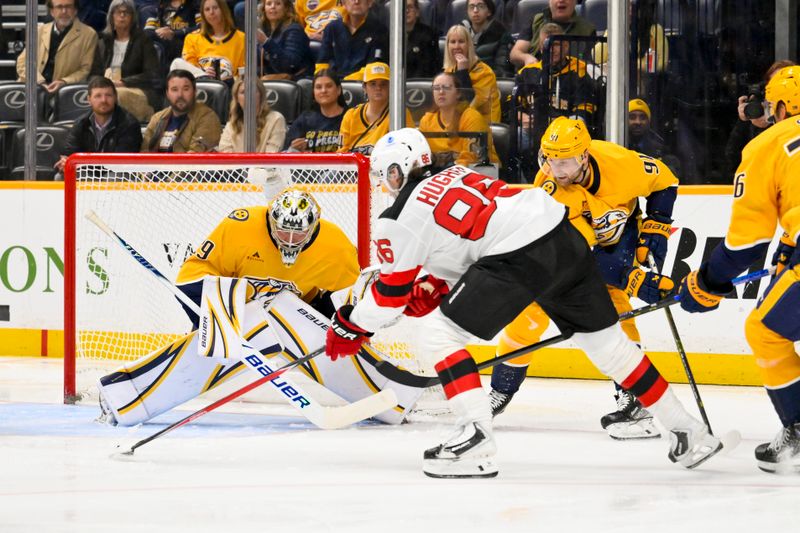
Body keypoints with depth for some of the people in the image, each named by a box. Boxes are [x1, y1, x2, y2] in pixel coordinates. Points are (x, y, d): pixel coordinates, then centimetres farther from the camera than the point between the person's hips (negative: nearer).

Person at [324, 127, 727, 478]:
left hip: (518, 257, -8)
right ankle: (687, 432, 23)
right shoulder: (454, 175, 28)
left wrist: (350, 328, 24)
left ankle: (476, 441, -10)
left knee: (439, 334, 1)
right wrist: (429, 291, 27)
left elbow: (392, 292, 11)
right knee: (604, 339, 18)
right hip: (563, 238, 8)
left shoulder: (399, 220, 6)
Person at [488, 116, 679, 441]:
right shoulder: (549, 192, -34)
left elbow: (664, 182, -10)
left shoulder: (617, 161, -32)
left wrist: (654, 229, -14)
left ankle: (634, 401, -18)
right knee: (529, 311, -8)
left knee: (613, 308, -21)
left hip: (619, 237, 0)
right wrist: (635, 280, -42)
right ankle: (500, 393, 10)